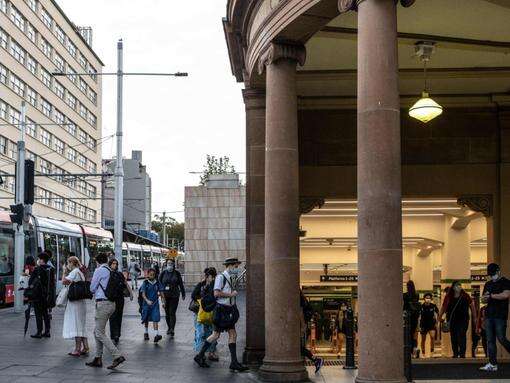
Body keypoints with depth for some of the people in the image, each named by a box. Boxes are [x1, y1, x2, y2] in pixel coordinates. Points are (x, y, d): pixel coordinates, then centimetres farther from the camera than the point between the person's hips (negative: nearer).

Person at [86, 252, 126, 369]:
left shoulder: (99, 270, -9)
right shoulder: (111, 272, 13)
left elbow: (92, 288, -3)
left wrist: (95, 292, 16)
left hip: (103, 303, -8)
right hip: (111, 303, 8)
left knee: (100, 333, -6)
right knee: (97, 331, 16)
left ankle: (117, 356, -15)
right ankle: (98, 359, 18)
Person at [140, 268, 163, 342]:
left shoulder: (157, 283, 2)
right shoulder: (145, 283, -5)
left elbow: (160, 292, 11)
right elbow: (143, 294, -11)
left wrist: (163, 302, 10)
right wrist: (147, 300, -27)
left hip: (155, 303, 0)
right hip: (146, 303, 0)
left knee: (155, 319, -11)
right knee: (146, 319, 14)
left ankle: (156, 335, -19)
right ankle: (146, 333, 34)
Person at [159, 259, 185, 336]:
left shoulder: (177, 273, 2)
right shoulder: (163, 273, 3)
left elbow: (181, 284, 10)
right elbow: (159, 283, 5)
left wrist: (183, 294, 14)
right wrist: (161, 293, -1)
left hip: (174, 296, -2)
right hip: (165, 296, 2)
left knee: (172, 313, -9)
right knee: (167, 313, 9)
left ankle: (172, 329, -12)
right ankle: (169, 328, 24)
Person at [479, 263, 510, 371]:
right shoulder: (488, 284, 19)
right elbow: (484, 299, 24)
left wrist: (491, 295, -9)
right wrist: (485, 298, -1)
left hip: (500, 316, -6)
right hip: (489, 315, 6)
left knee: (501, 339, -10)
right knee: (490, 340, 2)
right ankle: (493, 364, 2)